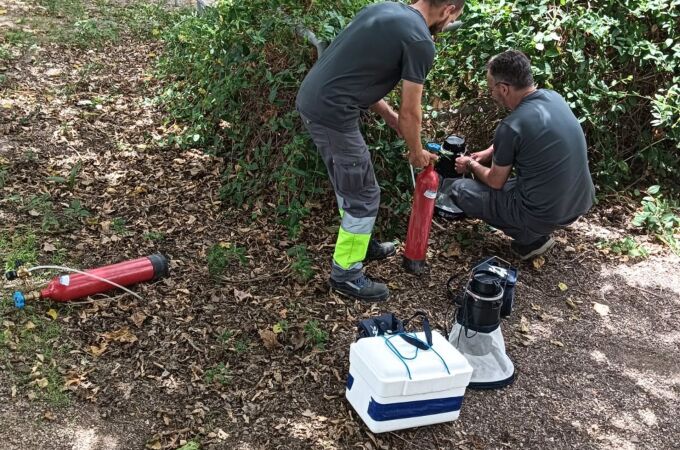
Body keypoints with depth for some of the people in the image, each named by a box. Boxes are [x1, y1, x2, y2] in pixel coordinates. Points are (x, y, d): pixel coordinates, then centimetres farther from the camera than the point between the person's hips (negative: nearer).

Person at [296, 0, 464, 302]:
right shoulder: (421, 41, -10)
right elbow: (410, 111, -4)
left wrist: (388, 115, 23)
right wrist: (417, 152, 13)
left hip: (310, 100, 9)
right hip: (332, 113, -9)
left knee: (347, 185, 24)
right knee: (364, 196, 5)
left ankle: (359, 243, 42)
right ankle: (345, 274, 18)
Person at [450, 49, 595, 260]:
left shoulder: (510, 127, -21)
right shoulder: (554, 97, 0)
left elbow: (495, 182, -5)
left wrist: (472, 165, 14)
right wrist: (490, 152, 20)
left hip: (545, 214, -8)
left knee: (459, 189, 6)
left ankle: (530, 238, 4)